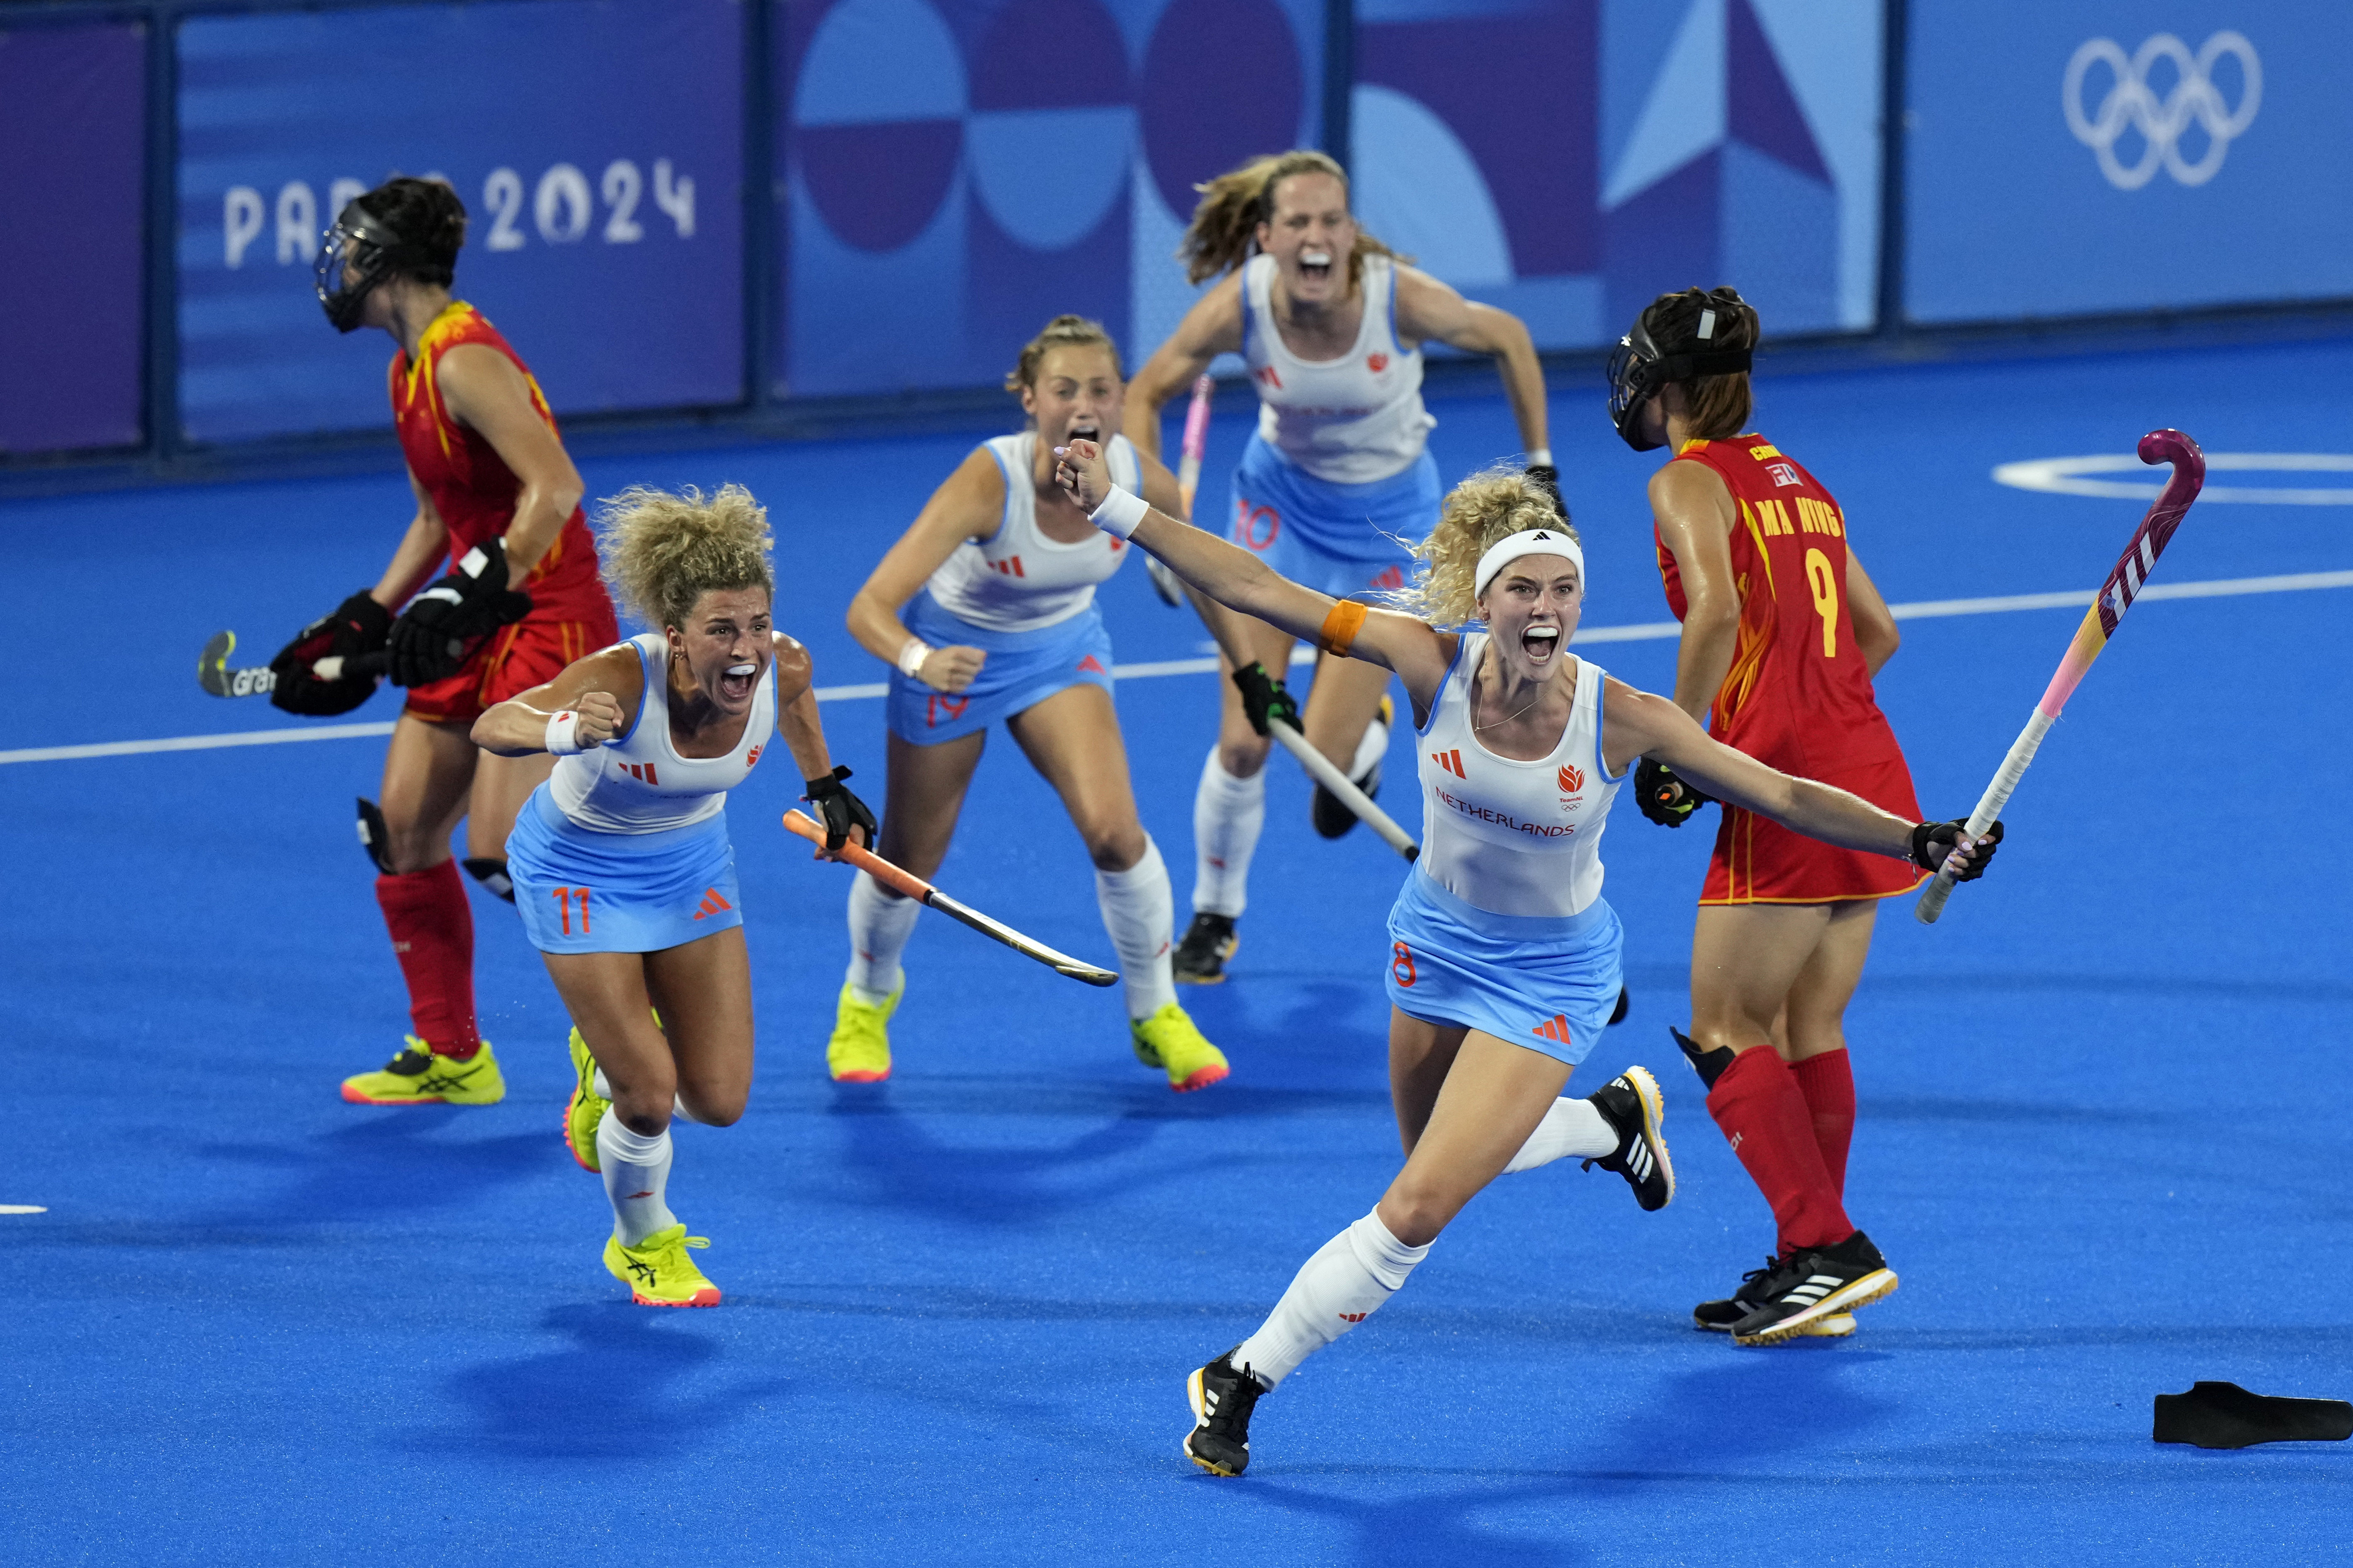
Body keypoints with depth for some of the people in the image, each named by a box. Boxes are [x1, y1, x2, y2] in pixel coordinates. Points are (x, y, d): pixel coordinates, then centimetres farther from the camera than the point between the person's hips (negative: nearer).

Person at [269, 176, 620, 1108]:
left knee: (501, 853, -16)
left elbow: (555, 489, -28)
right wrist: (362, 623, 19)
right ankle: (449, 1057, 17)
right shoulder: (410, 368, 12)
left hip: (547, 620, -10)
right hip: (480, 630, 10)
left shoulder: (465, 362, -18)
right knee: (403, 832, 8)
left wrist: (467, 597, -28)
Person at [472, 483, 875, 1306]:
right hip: (581, 867, -4)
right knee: (650, 1099, -9)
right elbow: (491, 725, -41)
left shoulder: (782, 665, -24)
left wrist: (824, 784, 13)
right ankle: (645, 1248, 24)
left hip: (692, 863, 5)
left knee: (719, 1101, 1)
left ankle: (608, 1069, 36)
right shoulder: (623, 680, -38)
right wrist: (561, 732, -61)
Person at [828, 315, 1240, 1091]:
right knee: (908, 862, 10)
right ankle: (868, 999, 43)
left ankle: (1156, 1015, 7)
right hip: (955, 652, -3)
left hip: (1062, 645, 3)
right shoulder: (988, 481, -37)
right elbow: (869, 609, -42)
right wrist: (920, 661, -62)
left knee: (1114, 828, -17)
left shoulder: (1142, 482, -24)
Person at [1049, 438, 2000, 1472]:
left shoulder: (1622, 719, -26)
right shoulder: (1434, 661, -23)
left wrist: (1920, 841, -26)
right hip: (1437, 937, 3)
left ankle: (1240, 1382, 5)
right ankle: (1615, 1120, 51)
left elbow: (1785, 796, -18)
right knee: (1445, 1160, 24)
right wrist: (1114, 508, -27)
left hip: (1548, 976, -3)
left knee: (1417, 1212, -11)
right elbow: (1257, 589, -23)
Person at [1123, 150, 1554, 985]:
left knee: (1327, 754, -7)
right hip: (1281, 499, 1)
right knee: (1244, 742, -5)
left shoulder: (1400, 297, -29)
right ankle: (1213, 920, 21)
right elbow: (1145, 394, -8)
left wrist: (1540, 469, -3)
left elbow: (1507, 339, -9)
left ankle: (1366, 730, 33)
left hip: (1385, 516, -1)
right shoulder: (1240, 305, -25)